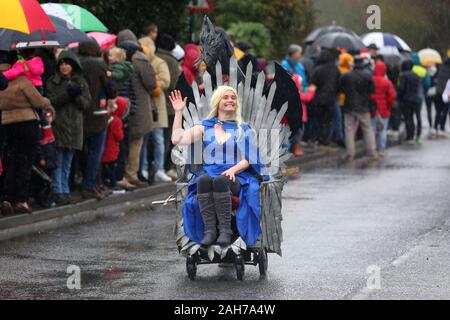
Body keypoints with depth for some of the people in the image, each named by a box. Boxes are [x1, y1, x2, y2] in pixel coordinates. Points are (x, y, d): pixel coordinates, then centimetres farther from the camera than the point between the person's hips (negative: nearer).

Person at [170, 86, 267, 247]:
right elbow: (177, 139, 9)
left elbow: (248, 159, 6)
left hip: (236, 177, -1)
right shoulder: (205, 128, 21)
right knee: (204, 180, -36)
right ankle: (209, 230, -41)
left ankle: (225, 230, -41)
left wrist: (233, 170, -14)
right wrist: (178, 112, 9)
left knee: (220, 180, -38)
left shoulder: (244, 129, 18)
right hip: (209, 172, 1)